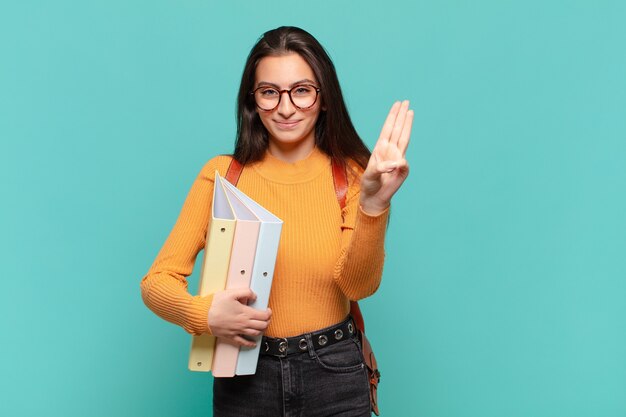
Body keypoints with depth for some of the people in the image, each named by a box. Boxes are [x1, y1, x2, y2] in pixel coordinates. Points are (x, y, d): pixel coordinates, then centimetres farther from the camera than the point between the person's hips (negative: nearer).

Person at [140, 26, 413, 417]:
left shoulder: (350, 175, -4)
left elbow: (359, 284, -17)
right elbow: (157, 281, -5)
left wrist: (373, 204, -33)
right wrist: (203, 313, -24)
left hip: (334, 376, 0)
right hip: (243, 377, 1)